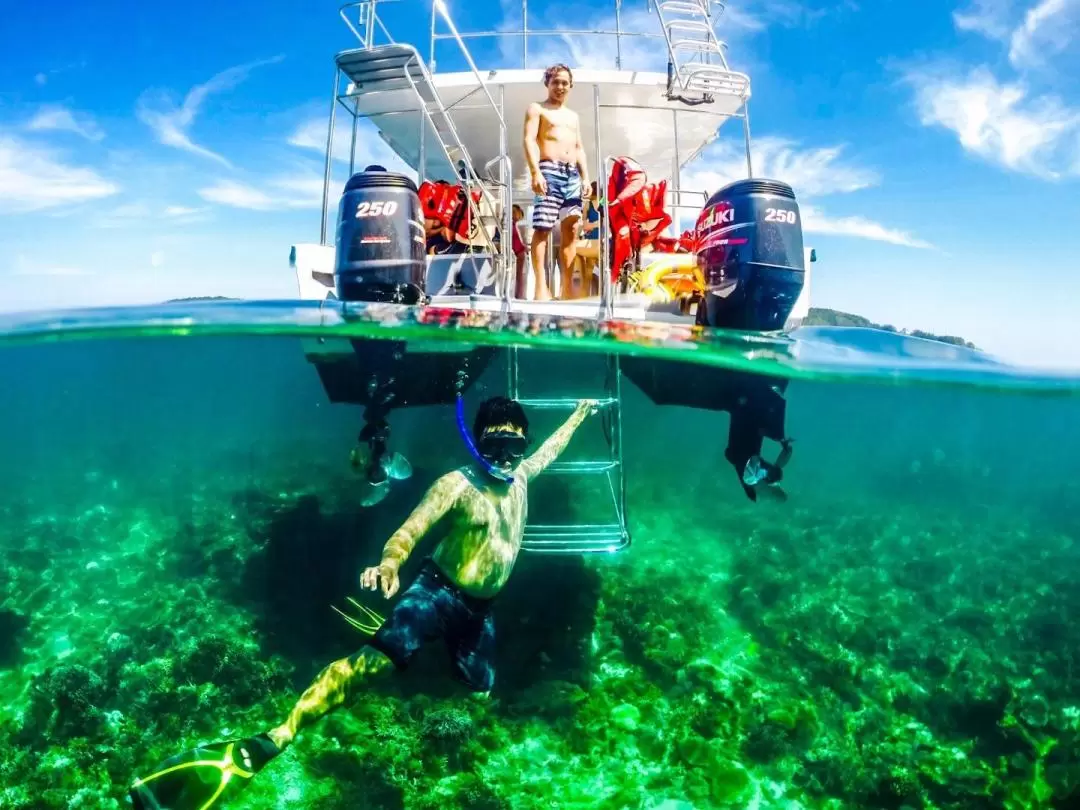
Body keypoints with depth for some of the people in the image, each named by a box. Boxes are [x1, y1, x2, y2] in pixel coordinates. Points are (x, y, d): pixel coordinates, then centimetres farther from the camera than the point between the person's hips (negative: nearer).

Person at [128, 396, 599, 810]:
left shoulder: (521, 476, 6)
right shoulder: (457, 485, -15)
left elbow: (550, 450, 27)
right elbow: (410, 531, -26)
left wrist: (577, 417, 39)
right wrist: (389, 564, -47)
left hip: (479, 608, 7)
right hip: (437, 590, -7)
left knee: (480, 694, 16)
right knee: (373, 660, -26)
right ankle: (261, 748, -33)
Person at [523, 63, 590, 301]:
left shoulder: (573, 116, 27)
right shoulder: (537, 109, 9)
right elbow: (529, 140, -4)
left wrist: (585, 176, 10)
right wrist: (535, 172, -19)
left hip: (572, 174, 6)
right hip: (549, 170, -6)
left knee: (571, 230, -1)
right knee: (542, 228, -14)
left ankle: (567, 287, 0)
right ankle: (541, 286, -17)